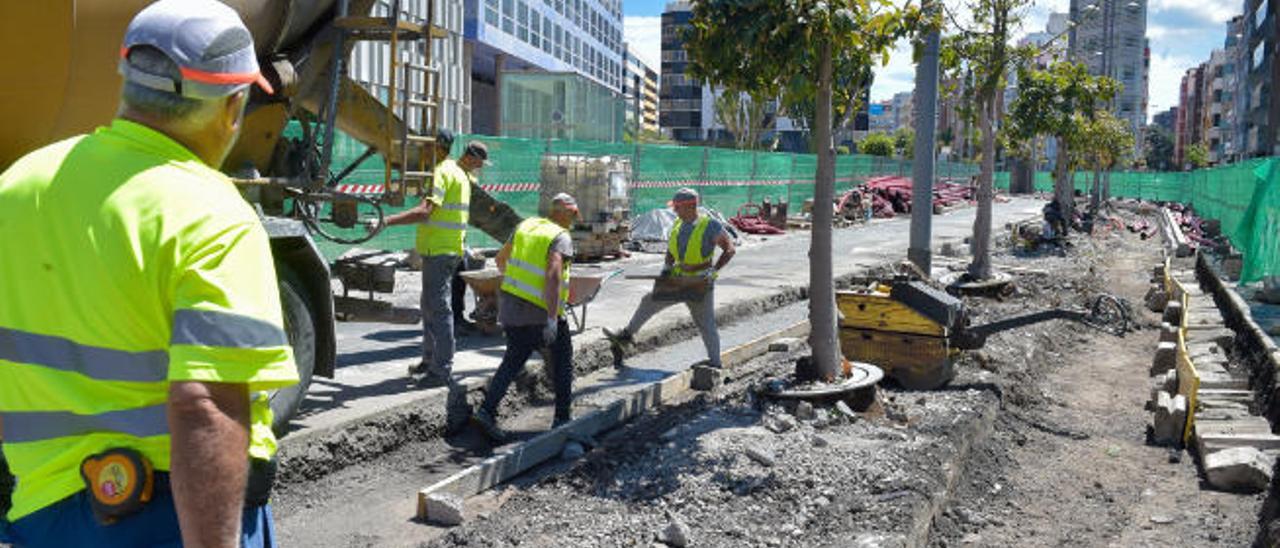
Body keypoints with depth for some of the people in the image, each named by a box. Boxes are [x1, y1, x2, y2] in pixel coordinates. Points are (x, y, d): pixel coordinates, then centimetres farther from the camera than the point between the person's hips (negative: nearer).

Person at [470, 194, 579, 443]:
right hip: (539, 312, -6)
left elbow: (501, 258, 19)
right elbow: (553, 276, -24)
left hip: (510, 303, 6)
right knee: (562, 362, 12)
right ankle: (562, 419, 16)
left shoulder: (526, 225, 9)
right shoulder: (561, 238, -12)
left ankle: (486, 411, 1)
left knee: (513, 359, 14)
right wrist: (552, 319, -27)